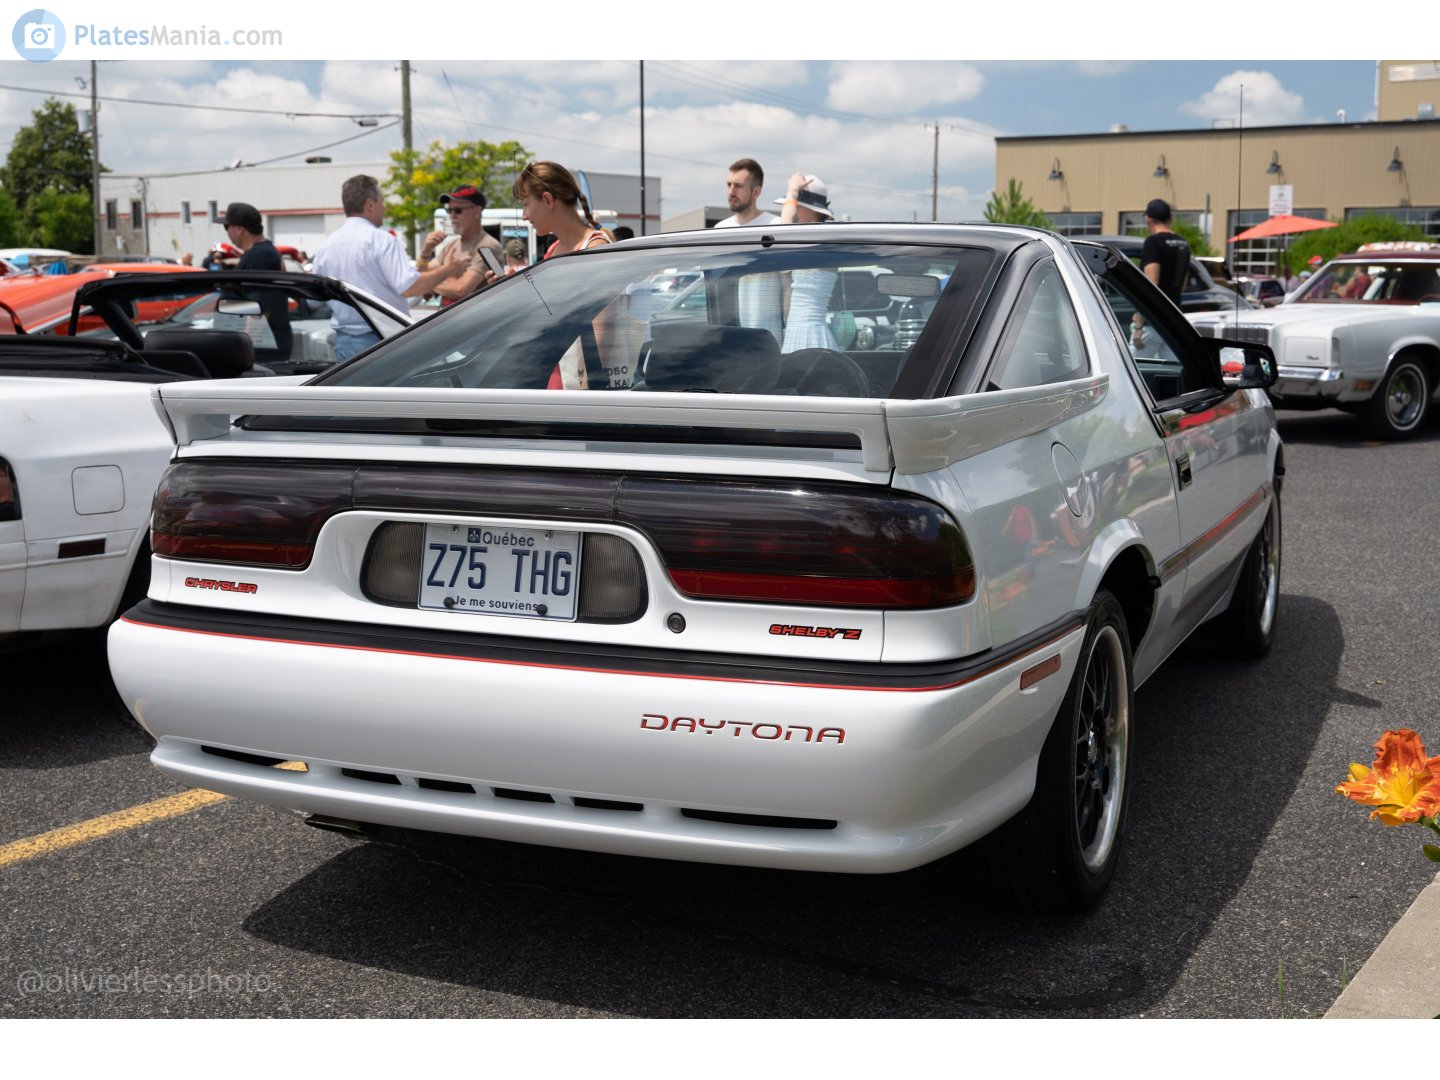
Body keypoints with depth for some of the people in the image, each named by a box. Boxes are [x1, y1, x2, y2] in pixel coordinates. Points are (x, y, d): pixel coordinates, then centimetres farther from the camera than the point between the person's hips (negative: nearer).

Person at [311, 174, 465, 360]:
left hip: (343, 342, 6)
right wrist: (447, 271, -7)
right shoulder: (380, 240, -12)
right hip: (381, 339, -6)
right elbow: (409, 286, -20)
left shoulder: (325, 247, 9)